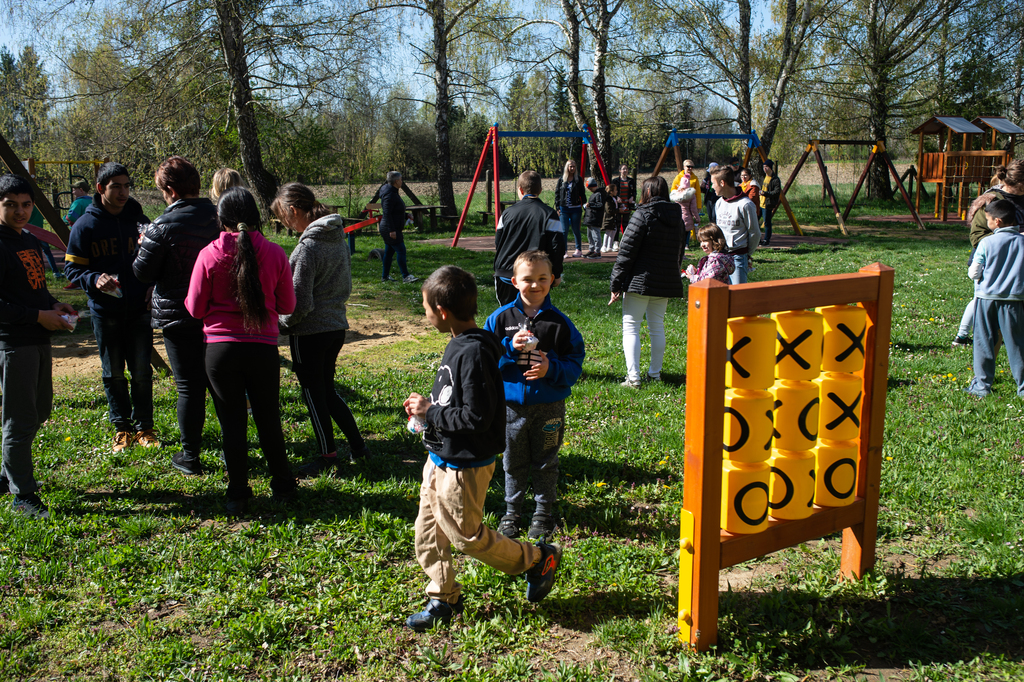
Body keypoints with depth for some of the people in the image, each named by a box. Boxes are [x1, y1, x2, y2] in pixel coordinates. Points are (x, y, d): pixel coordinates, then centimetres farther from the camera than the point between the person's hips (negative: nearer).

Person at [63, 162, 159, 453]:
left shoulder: (139, 220, 5)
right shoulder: (85, 225, -2)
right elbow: (72, 267, 0)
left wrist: (152, 287, -3)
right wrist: (94, 279, -20)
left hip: (139, 310, 1)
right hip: (105, 312, -1)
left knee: (142, 371, 2)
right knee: (113, 373, 8)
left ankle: (144, 427, 15)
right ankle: (121, 428, 21)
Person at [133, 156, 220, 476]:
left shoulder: (163, 227, -16)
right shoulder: (219, 219, -1)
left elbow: (143, 273, -8)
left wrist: (143, 246, 9)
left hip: (178, 317, -5)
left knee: (189, 387, 3)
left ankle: (190, 456, 12)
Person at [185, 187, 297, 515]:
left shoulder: (209, 255, -8)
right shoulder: (274, 253, -6)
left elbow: (195, 309, -2)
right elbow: (287, 305, 3)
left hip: (221, 349, -1)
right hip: (263, 349, 1)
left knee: (232, 424, 10)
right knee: (269, 420, 16)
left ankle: (238, 496, 17)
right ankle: (283, 487, 27)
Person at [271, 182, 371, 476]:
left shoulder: (308, 247, -21)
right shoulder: (338, 238, 5)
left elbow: (300, 303, -20)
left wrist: (281, 323, -4)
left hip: (310, 333, -8)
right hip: (337, 327, 8)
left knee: (314, 395, 7)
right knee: (328, 389, 21)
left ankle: (327, 457, 19)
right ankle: (357, 446, 25)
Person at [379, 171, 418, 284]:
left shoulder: (393, 193, 14)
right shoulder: (389, 195, -19)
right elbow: (387, 214, -24)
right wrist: (391, 230, -26)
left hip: (392, 229, 11)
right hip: (390, 229, -11)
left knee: (389, 252, 13)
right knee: (401, 250, -11)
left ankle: (385, 276, 18)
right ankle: (405, 276, -10)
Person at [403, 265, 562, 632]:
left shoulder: (474, 353, -25)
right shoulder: (459, 344, 5)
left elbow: (477, 418, -27)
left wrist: (430, 412, -19)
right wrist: (428, 407, 3)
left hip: (463, 467, -10)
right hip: (440, 458, 10)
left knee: (467, 535, 5)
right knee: (428, 533, 16)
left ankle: (538, 559, 22)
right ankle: (444, 598, 32)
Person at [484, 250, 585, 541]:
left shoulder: (559, 322, -7)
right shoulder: (501, 318, -4)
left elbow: (575, 364, -4)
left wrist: (551, 369, -23)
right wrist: (510, 347, -20)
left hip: (549, 406, -1)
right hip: (512, 404, 1)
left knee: (545, 462, 13)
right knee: (513, 462, 15)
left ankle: (544, 513, 31)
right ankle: (512, 512, 33)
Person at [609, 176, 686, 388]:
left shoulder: (643, 215, -12)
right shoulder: (677, 218, 9)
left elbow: (627, 252, -13)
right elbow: (679, 253, 17)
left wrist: (616, 284, -9)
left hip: (640, 280, -6)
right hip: (666, 283, 6)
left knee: (630, 327, -1)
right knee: (657, 327, 16)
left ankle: (633, 377, -7)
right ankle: (655, 373, 21)